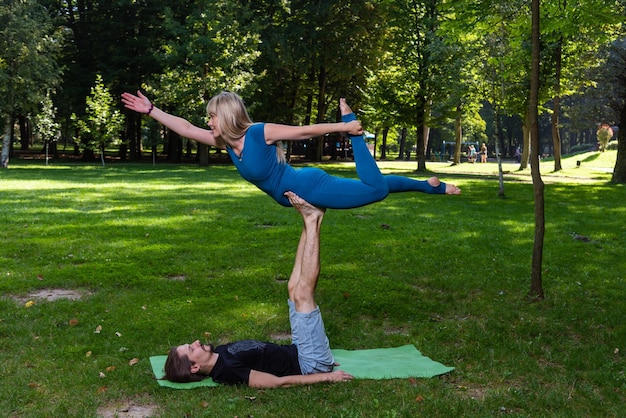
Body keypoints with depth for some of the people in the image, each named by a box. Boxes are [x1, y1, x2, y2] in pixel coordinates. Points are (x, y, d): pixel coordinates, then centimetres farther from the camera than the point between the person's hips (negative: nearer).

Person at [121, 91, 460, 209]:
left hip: (310, 188, -7)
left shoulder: (260, 133, -18)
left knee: (376, 188, -18)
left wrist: (344, 127, -13)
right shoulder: (225, 142, 5)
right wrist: (151, 110, 12)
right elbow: (185, 129, 11)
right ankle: (429, 186, 21)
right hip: (298, 197, 7)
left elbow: (305, 130, -14)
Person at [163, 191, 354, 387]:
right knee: (303, 295, -20)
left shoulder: (220, 352, 6)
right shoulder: (227, 372, -23)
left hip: (297, 351, 8)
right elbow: (280, 382, -26)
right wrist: (327, 376, -25)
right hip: (312, 365, -8)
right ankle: (312, 219, -11)